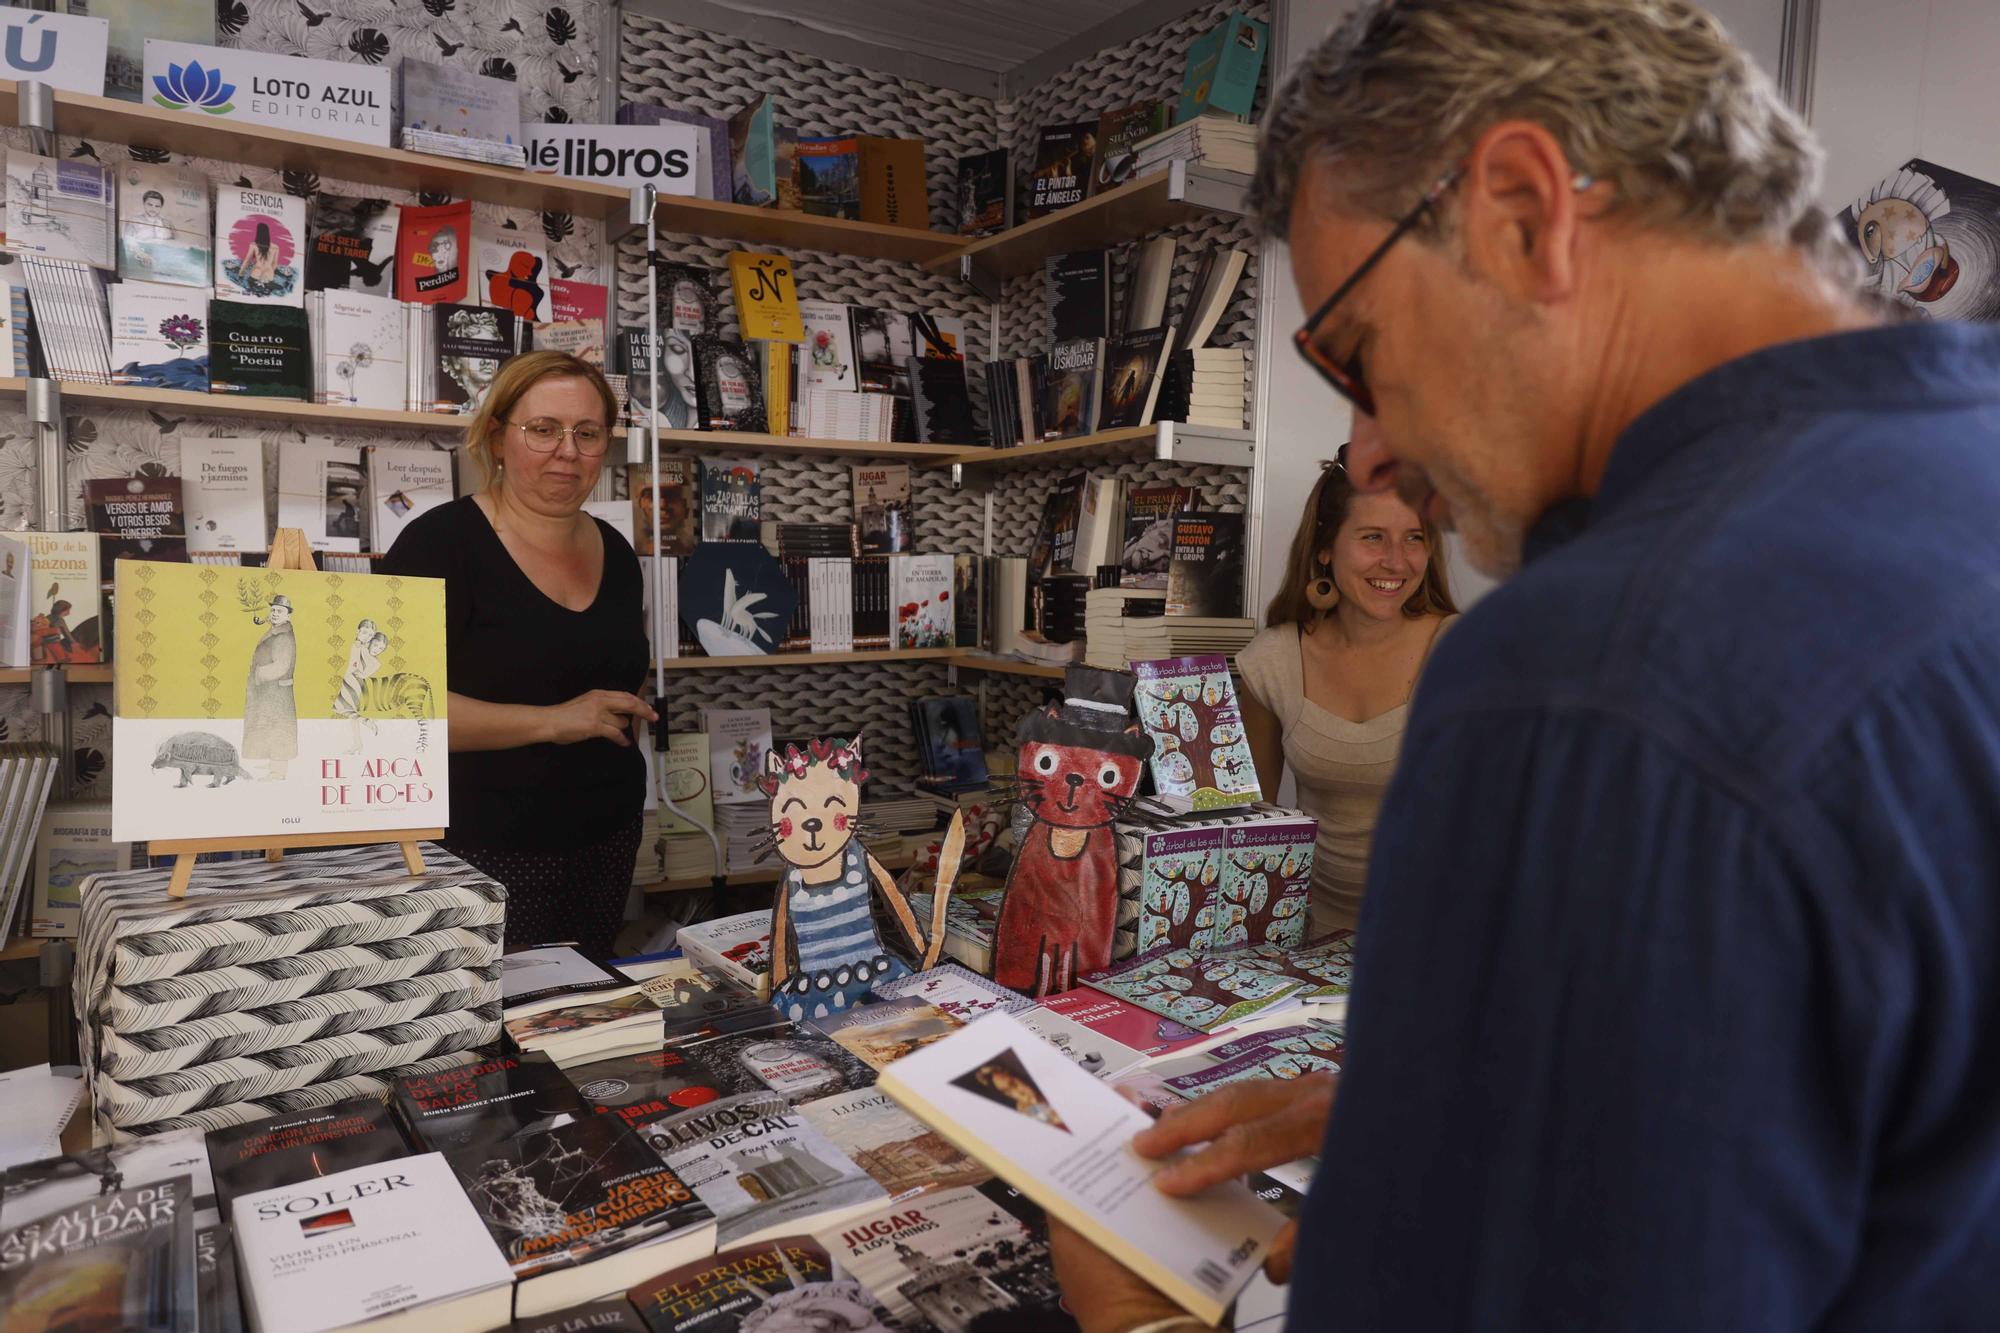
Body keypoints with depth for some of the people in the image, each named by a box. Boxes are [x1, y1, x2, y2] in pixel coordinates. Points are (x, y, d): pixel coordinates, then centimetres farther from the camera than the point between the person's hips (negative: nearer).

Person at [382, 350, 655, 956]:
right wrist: (552, 722, -22)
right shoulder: (442, 542, -10)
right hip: (488, 854, -6)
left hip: (608, 842, 6)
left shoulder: (615, 553, 9)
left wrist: (627, 714, 10)